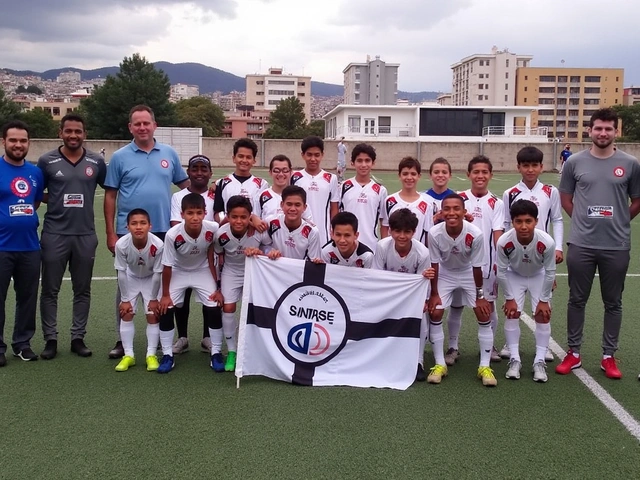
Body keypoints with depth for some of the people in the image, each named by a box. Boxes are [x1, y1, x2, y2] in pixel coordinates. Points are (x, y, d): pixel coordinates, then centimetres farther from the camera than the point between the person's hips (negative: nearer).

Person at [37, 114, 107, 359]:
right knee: (50, 290, 5)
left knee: (82, 290, 9)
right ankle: (50, 339, 17)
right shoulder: (47, 161, 0)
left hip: (85, 235, 1)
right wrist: (54, 200, -6)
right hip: (54, 234, -1)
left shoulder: (97, 161, 2)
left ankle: (78, 337, 20)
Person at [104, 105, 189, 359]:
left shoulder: (169, 154, 5)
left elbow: (185, 185, 13)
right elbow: (110, 196, -1)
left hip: (163, 231, 2)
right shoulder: (120, 157, -1)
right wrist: (111, 233, -5)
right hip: (128, 233, -2)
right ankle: (123, 339, 16)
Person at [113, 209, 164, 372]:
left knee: (152, 315, -3)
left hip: (151, 280, -1)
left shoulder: (158, 245, -36)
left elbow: (157, 273, -22)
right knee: (126, 314, -2)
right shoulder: (121, 244, -33)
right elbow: (121, 273, -19)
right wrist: (125, 299, -12)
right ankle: (128, 355, 8)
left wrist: (154, 298, -13)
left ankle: (151, 355, 8)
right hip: (131, 279, 1)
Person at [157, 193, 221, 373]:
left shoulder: (213, 229, -30)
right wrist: (165, 294, -10)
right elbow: (167, 266, -19)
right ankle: (167, 355, 5)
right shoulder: (173, 235, -33)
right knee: (165, 309, -10)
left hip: (203, 271, 1)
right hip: (178, 271, 0)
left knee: (214, 308, -11)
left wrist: (218, 288, -11)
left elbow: (212, 260, -15)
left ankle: (216, 353, 6)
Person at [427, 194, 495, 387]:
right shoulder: (434, 233, -29)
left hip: (468, 274, 0)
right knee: (435, 313, -8)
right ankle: (440, 364, 4)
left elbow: (477, 266, -18)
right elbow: (434, 265, -15)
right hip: (444, 273, 1)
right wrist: (434, 293, -10)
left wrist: (480, 295, -10)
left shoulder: (476, 234, -31)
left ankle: (484, 366, 3)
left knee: (484, 315, -7)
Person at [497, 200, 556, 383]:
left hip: (539, 276, 0)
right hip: (514, 276, 0)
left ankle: (540, 361, 3)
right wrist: (509, 298, -12)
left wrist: (544, 300, -13)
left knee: (543, 316, -7)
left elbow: (550, 273, -20)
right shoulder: (504, 242, -36)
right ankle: (515, 360, 2)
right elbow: (501, 272, -19)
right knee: (512, 313, -8)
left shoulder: (547, 242, -37)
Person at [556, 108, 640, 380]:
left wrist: (618, 223, 6)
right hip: (581, 245, 0)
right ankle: (573, 353, 21)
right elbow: (566, 198, 11)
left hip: (617, 246, 0)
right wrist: (584, 220, 5)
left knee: (613, 303, 10)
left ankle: (609, 356, 22)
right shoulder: (575, 162, 0)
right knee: (577, 300, 9)